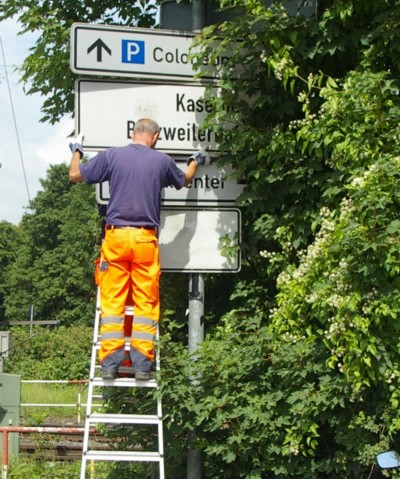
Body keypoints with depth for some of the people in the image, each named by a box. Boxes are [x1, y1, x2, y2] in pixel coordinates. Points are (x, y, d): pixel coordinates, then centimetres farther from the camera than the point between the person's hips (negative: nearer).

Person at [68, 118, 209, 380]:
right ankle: (143, 364, 2)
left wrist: (76, 151, 32)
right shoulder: (162, 160, 7)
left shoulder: (111, 155, 4)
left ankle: (110, 364, 0)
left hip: (116, 235, 0)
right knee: (146, 303, 5)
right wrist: (195, 162, 49)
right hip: (146, 239, 0)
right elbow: (184, 180, 28)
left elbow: (76, 175, 11)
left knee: (112, 301, 3)